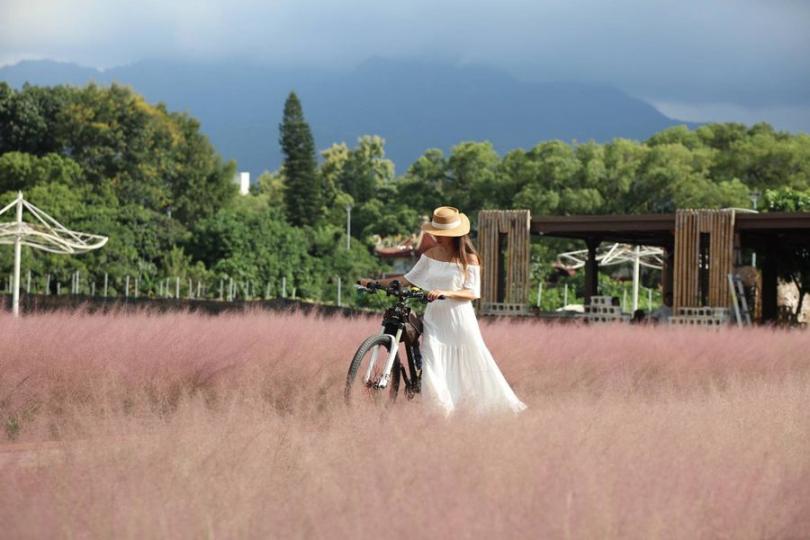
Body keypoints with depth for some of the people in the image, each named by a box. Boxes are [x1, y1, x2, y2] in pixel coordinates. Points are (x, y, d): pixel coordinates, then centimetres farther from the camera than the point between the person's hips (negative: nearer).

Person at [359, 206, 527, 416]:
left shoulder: (469, 258, -5)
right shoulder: (430, 254, 6)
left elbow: (473, 293, -11)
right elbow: (409, 279, 12)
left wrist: (446, 293, -27)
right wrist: (376, 282, 5)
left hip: (459, 319, -3)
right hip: (434, 318, 3)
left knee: (474, 367, 4)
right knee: (432, 367, -11)